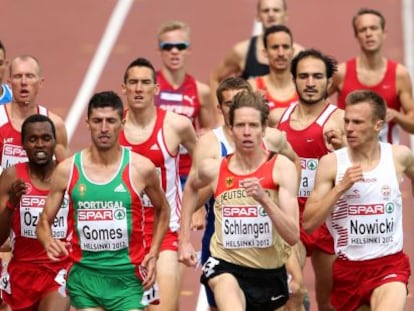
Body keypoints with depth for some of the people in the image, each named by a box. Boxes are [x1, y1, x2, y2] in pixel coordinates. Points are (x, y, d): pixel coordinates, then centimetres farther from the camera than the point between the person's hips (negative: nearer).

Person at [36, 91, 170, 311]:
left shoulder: (141, 169, -2)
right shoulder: (67, 170, 0)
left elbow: (162, 210, 16)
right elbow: (44, 222, 7)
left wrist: (153, 253, 5)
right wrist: (49, 242, -16)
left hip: (127, 278, -1)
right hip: (84, 275, 1)